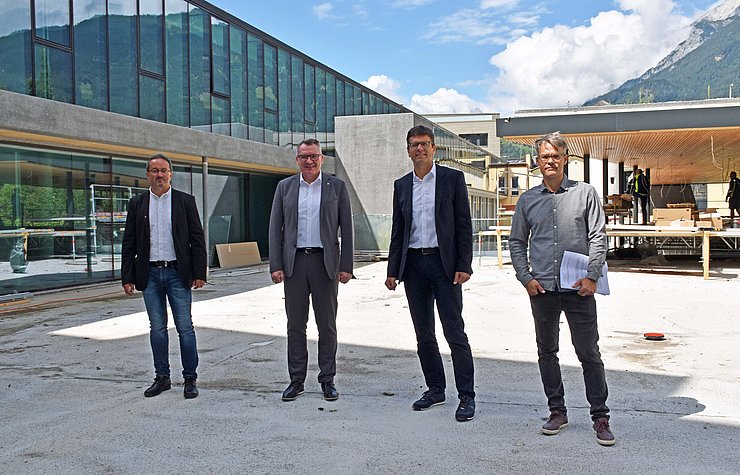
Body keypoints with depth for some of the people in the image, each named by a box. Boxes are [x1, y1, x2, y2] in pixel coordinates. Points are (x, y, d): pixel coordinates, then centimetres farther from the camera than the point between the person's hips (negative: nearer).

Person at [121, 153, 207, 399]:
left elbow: (197, 239, 0)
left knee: (185, 328, 0)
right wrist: (127, 277, 1)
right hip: (150, 274, 2)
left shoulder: (185, 201, 2)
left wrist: (199, 273, -5)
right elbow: (129, 243, 7)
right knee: (157, 328, 9)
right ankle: (162, 377, 20)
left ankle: (190, 379, 10)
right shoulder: (137, 203, 7)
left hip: (177, 273, -2)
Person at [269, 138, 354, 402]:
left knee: (327, 325, 6)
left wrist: (346, 266, -4)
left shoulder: (337, 186, 3)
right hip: (294, 262, 2)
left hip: (325, 261, -1)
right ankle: (296, 379, 16)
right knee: (295, 325, 6)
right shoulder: (285, 186, 8)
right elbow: (275, 228, 6)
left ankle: (327, 379, 16)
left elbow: (346, 229, 2)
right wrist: (275, 266, -2)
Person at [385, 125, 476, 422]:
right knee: (423, 334, 10)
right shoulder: (401, 185, 13)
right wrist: (393, 271, 8)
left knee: (454, 331, -5)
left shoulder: (452, 178, 1)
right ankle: (435, 389, 22)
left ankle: (466, 395, 3)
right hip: (413, 264, 5)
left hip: (443, 262, -4)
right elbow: (397, 231, 14)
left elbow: (464, 225, -3)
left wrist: (464, 265, -11)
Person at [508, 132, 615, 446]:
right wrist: (525, 278, 1)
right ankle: (557, 411, 23)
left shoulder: (585, 193, 4)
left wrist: (592, 276, -10)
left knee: (589, 354, 1)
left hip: (578, 288, -3)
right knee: (547, 352, 10)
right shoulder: (528, 199, 10)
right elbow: (516, 242, 12)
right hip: (541, 288, 3)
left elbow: (598, 237, 1)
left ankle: (600, 417, 10)